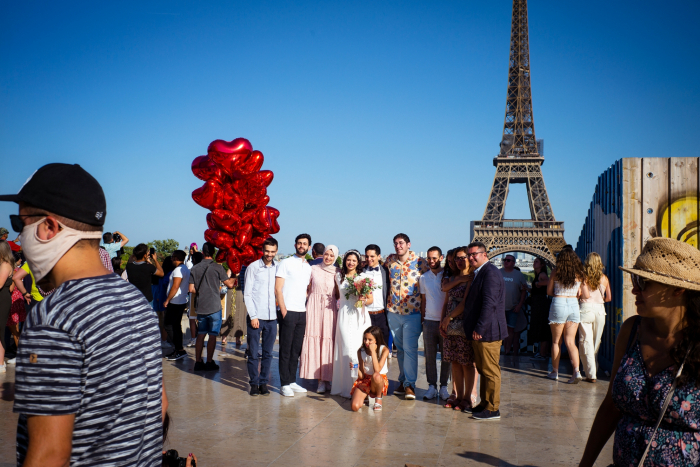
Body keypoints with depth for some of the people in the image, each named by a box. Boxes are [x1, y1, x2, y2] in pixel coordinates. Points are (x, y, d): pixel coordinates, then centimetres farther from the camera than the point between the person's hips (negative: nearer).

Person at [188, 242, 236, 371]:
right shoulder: (217, 267, -9)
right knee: (212, 335, 3)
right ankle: (209, 363, 6)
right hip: (214, 307, -4)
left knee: (200, 335, 11)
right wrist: (234, 278, 17)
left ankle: (198, 362, 12)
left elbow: (191, 289, 2)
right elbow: (229, 284, -4)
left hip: (200, 307, 4)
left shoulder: (195, 268, 3)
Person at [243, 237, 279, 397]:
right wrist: (253, 316, -7)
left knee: (268, 353, 7)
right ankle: (254, 383, 14)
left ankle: (264, 382, 18)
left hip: (272, 317, 2)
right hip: (256, 316, -2)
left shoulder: (278, 268, 7)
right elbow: (247, 294, -1)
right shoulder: (253, 267, -1)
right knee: (253, 353, 2)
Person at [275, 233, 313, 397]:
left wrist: (306, 307, 7)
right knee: (286, 350, -1)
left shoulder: (308, 267, 15)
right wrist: (283, 310, -12)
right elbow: (278, 289, -6)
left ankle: (292, 381, 17)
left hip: (302, 313, 5)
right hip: (288, 312, -5)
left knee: (296, 349, 9)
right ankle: (285, 384, 5)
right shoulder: (286, 263, -1)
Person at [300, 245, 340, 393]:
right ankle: (321, 379, 0)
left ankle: (327, 377, 4)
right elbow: (307, 289, 13)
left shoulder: (337, 272, 8)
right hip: (314, 307, 0)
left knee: (328, 341, -4)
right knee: (314, 340, -5)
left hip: (329, 309, 0)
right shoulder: (313, 269, 7)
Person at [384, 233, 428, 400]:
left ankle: (409, 384, 0)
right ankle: (402, 381, 21)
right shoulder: (390, 260, 6)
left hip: (413, 312, -4)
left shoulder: (419, 261, -5)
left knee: (410, 348, -7)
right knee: (399, 348, 12)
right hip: (393, 311, 4)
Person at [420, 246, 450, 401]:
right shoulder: (423, 278, 8)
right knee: (430, 355, 4)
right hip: (429, 321, 2)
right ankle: (432, 386, 12)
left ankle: (444, 386, 13)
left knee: (446, 356, 3)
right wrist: (422, 318, 8)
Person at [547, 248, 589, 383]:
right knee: (570, 341, 5)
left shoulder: (556, 271, -4)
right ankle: (576, 371, -11)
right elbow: (586, 295, 3)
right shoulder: (580, 274, 2)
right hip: (574, 306, 2)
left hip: (558, 304, -2)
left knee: (556, 341, 10)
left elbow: (549, 291, 2)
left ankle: (555, 372, 17)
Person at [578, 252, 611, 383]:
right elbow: (609, 298, 9)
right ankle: (592, 370, 24)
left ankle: (591, 374, -5)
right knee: (596, 343, 15)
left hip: (586, 308, -3)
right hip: (600, 309, 3)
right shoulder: (604, 278, 3)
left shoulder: (584, 277, -6)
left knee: (586, 342, -1)